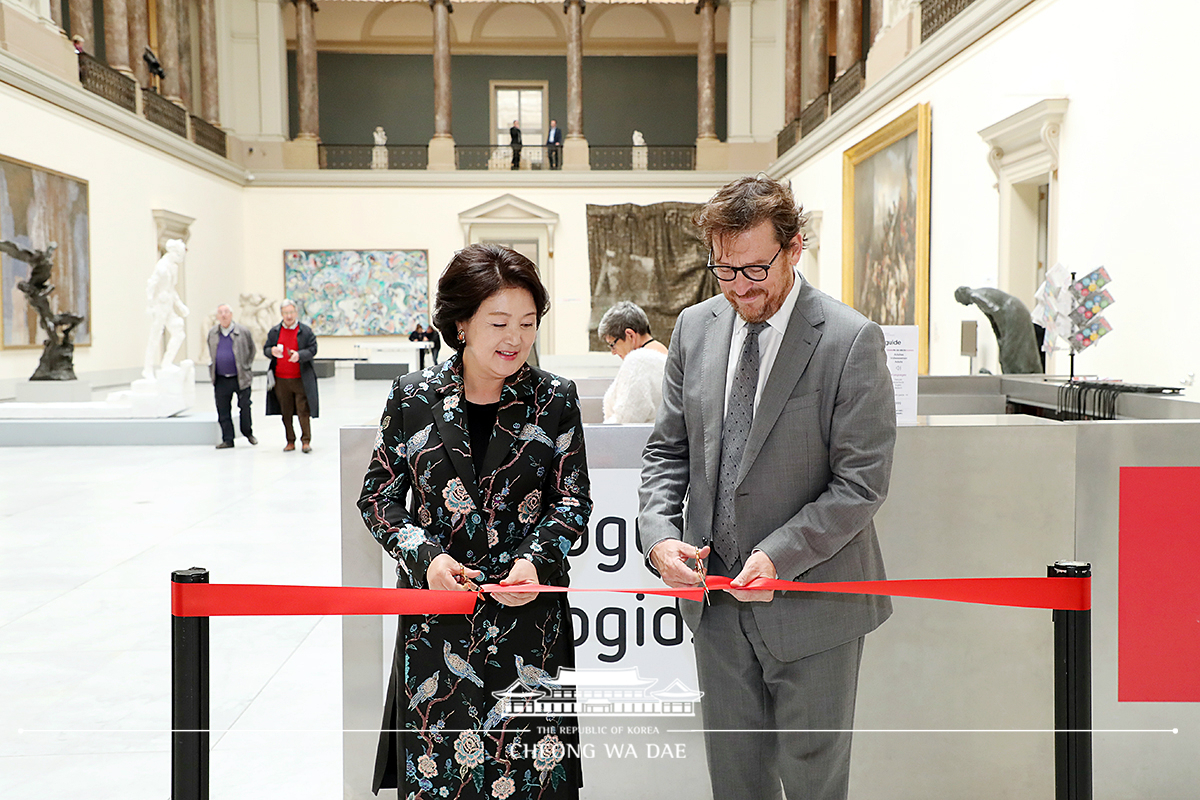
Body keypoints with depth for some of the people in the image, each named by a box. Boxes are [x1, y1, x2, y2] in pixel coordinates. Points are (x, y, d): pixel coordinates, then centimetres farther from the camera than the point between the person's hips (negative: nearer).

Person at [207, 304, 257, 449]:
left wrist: (248, 367, 5)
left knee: (245, 407, 1)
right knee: (223, 410, 4)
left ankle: (248, 433, 23)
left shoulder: (243, 331, -2)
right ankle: (227, 439, 12)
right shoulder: (212, 333, 8)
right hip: (221, 380, 3)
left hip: (241, 377, -3)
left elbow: (252, 350, 9)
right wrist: (212, 371, 16)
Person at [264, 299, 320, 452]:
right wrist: (272, 351, -12)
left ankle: (306, 441, 4)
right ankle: (290, 441, 16)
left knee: (303, 411, -4)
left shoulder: (306, 331, 2)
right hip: (281, 379, 3)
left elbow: (312, 349, -2)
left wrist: (299, 355, -20)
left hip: (301, 378, -3)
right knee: (286, 412, 7)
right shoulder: (274, 332, 9)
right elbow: (265, 349, 12)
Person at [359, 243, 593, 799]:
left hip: (529, 611, 0)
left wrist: (536, 558, -14)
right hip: (436, 610, 0)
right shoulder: (413, 399, -1)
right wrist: (424, 555, -10)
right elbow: (378, 496, 5)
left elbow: (573, 499, 3)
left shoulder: (555, 399, -1)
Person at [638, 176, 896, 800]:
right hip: (716, 600, 4)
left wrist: (779, 557, -22)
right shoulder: (694, 328, 2)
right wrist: (659, 533, -9)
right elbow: (667, 449, 7)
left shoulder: (851, 341, -13)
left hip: (811, 602, -4)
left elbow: (862, 483, -14)